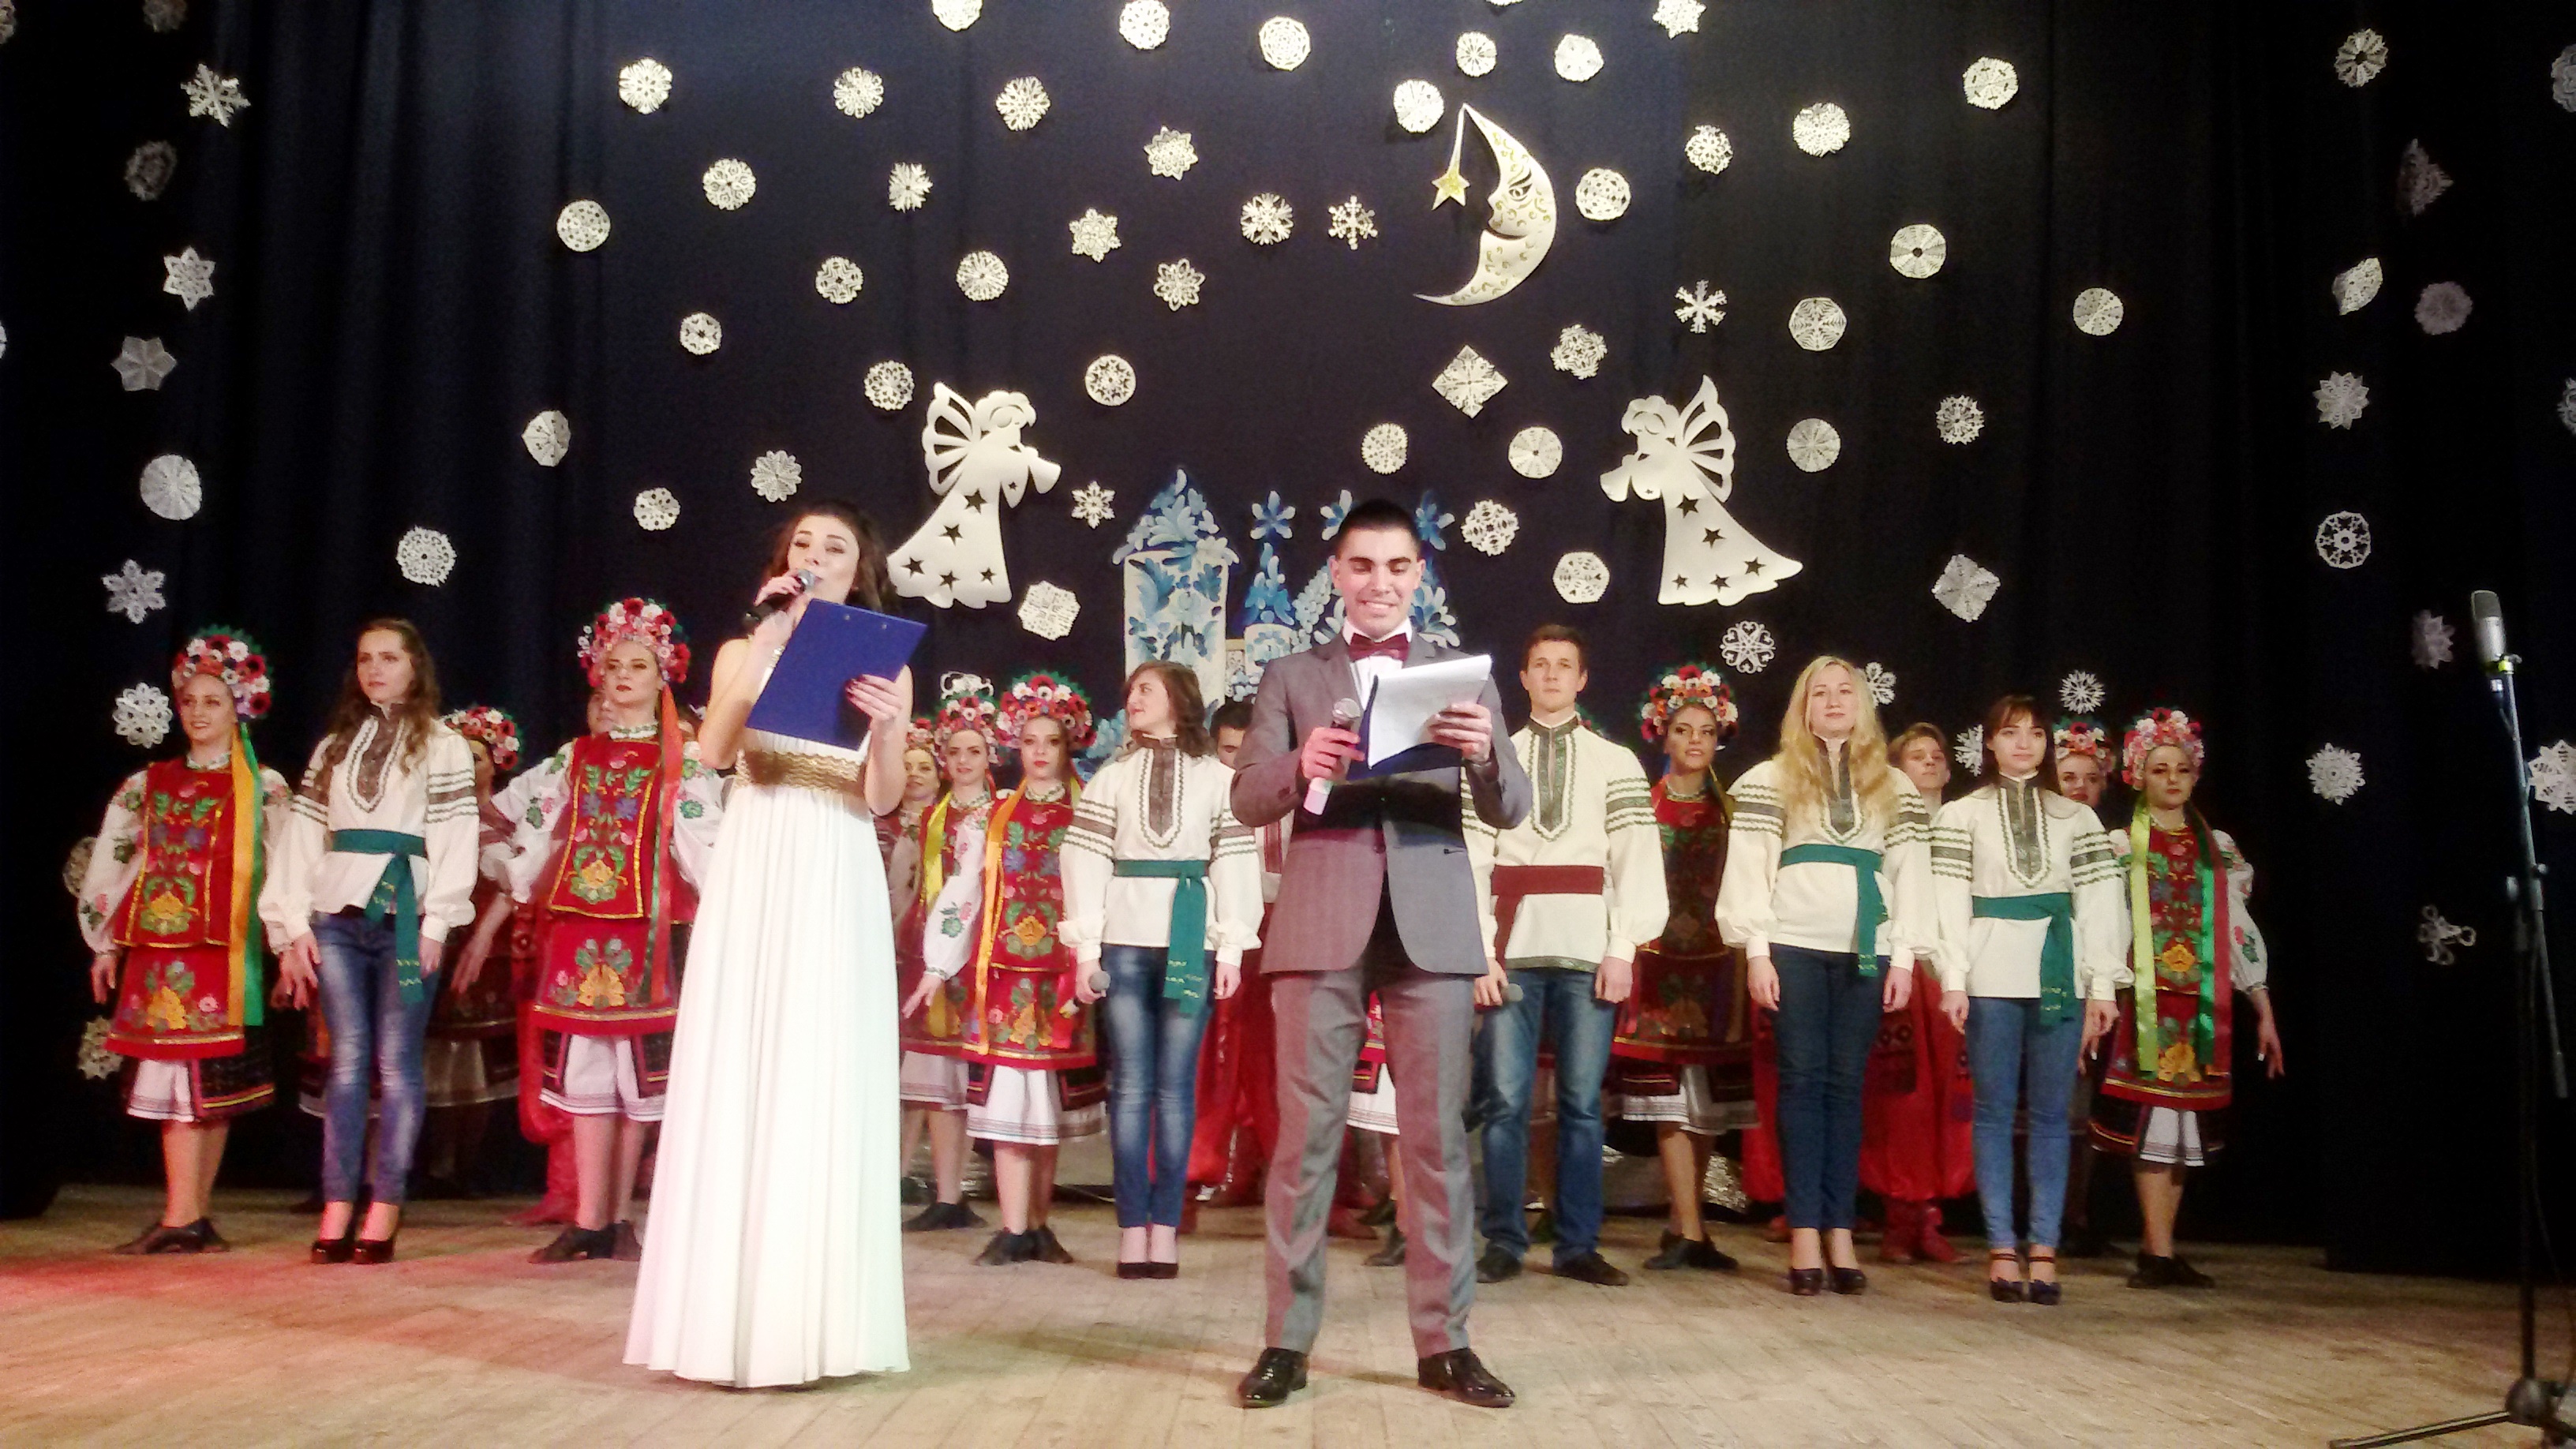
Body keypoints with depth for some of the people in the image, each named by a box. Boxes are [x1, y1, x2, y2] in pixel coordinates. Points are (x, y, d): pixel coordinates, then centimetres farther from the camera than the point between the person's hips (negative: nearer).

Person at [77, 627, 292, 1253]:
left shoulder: (263, 789, 4)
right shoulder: (148, 786, 13)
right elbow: (106, 866, 14)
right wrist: (105, 943, 10)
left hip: (225, 949, -3)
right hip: (159, 945, 3)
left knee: (215, 1083, -3)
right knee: (179, 1077, 0)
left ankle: (187, 1216, 0)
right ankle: (188, 1216, 2)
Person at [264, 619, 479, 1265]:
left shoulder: (444, 746, 6)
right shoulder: (333, 747, 19)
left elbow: (456, 840, -2)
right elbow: (303, 835, 13)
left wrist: (436, 922, -10)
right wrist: (294, 922, 3)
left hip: (404, 914, -3)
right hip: (336, 915, 4)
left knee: (396, 1065, -4)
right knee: (346, 1062, 1)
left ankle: (383, 1214, -3)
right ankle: (337, 1212, 1)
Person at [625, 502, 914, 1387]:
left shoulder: (885, 669, 9)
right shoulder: (742, 653, 10)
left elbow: (883, 799, -2)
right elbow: (714, 753, -9)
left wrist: (887, 729, -22)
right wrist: (766, 641, -11)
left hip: (838, 888, 0)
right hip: (751, 879, 0)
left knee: (826, 1086, -1)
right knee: (738, 1081, -2)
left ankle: (811, 1317, 5)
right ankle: (733, 1311, 4)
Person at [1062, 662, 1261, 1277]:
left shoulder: (1217, 778, 8)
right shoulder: (1112, 777, 11)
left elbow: (1235, 860, 3)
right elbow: (1086, 858, 6)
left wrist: (1232, 948, -3)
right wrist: (1085, 947, -3)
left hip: (1190, 942, -1)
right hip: (1124, 941, 1)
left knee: (1176, 1086, 0)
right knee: (1130, 1083, 0)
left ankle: (1164, 1227, 3)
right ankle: (1133, 1228, 2)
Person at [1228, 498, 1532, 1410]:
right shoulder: (1290, 677, 12)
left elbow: (1510, 812, 4)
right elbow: (1247, 800, 2)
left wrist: (1486, 754, -18)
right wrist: (1301, 766, -20)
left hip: (1431, 921, 1)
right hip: (1322, 920, 0)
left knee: (1438, 1136, 2)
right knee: (1306, 1134, 1)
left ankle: (1444, 1343, 9)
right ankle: (1286, 1341, 7)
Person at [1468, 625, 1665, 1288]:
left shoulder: (1617, 763, 14)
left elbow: (1636, 859, 5)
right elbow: (1472, 860, 6)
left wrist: (1622, 949, -7)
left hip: (1588, 950, 0)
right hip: (1512, 949, 0)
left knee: (1582, 1101, 1)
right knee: (1504, 1099, -1)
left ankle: (1578, 1245, 9)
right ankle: (1504, 1241, 7)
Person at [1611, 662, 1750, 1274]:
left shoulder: (1728, 810, 11)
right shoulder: (1643, 805, 4)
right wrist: (1624, 946, -8)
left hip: (1714, 962, 3)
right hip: (1658, 958, -3)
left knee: (1708, 1103, 4)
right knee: (1673, 1097, -7)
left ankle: (1679, 1222, 13)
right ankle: (1692, 1231, -6)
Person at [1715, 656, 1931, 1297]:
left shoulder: (1894, 788, 15)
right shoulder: (1771, 780, 7)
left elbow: (1909, 874, 12)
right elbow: (1748, 866, 2)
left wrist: (1905, 957, 3)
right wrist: (1756, 952, -6)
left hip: (1867, 953, 2)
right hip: (1795, 947, -2)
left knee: (1846, 1083, 3)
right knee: (1802, 1080, -3)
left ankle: (1839, 1232, 5)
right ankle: (1805, 1234, -2)